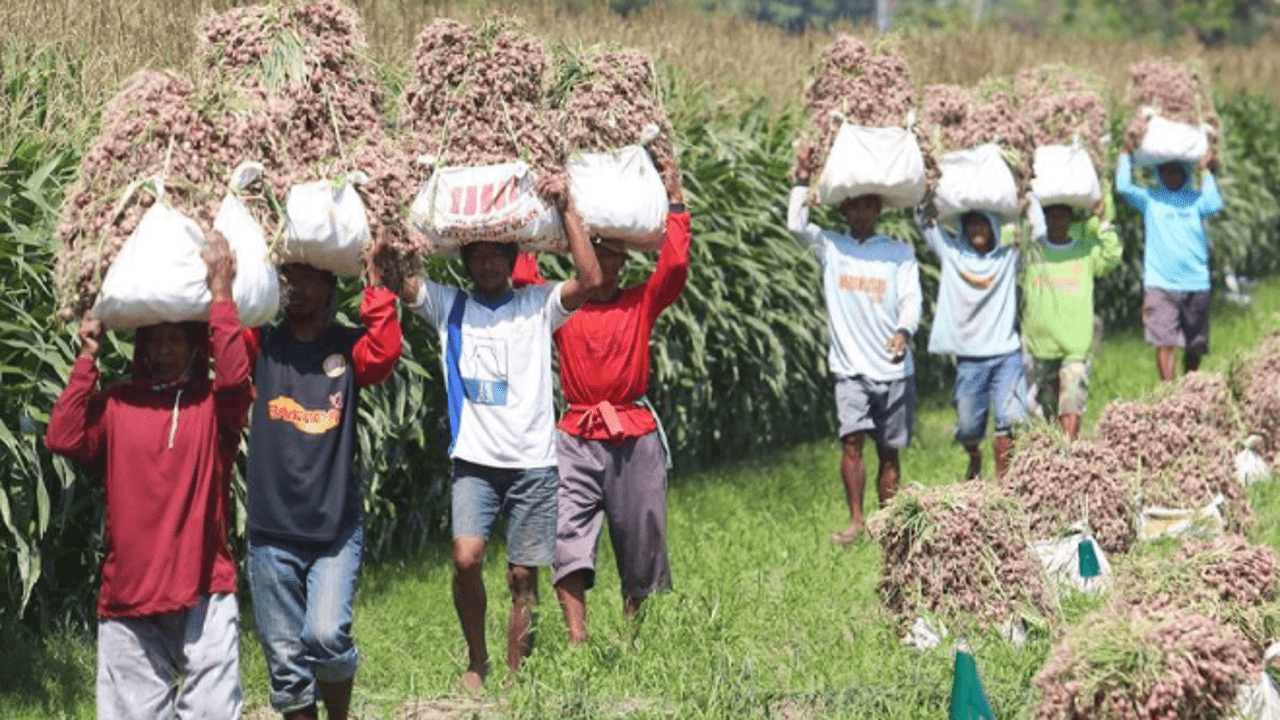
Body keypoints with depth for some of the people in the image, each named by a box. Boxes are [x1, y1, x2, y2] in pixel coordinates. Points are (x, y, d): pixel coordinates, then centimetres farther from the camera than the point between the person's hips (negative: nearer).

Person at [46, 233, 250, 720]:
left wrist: (220, 294, -17)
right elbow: (63, 439, -8)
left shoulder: (214, 405, 3)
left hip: (203, 593, -2)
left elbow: (235, 375, -19)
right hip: (128, 594, 2)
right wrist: (87, 358, -6)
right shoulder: (116, 404, 8)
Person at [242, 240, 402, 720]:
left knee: (326, 634, -19)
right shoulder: (263, 343, 6)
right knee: (285, 661, 5)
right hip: (271, 532, 2)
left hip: (336, 527, -2)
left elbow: (384, 353, -18)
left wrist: (372, 276, -17)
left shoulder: (348, 347, 2)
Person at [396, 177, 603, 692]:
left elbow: (590, 280, -8)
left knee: (523, 575, 1)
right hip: (475, 461, 0)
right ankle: (476, 659, 3)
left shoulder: (537, 305, 7)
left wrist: (566, 210, -11)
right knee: (466, 557, -18)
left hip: (533, 462, 0)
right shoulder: (448, 306, 9)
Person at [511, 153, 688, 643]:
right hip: (578, 437, 0)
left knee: (639, 541, 6)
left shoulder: (641, 303, 7)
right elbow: (522, 276, 1)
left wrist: (675, 199, -4)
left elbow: (675, 264, -5)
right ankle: (576, 640, -19)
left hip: (634, 436, 0)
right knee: (568, 540, -14)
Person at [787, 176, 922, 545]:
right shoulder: (829, 246, 8)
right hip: (850, 367, 0)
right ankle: (856, 518, -5)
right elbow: (796, 224, -8)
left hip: (894, 367, 0)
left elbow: (911, 299, -5)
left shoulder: (899, 252, 6)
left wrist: (904, 331, -24)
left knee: (888, 450, 5)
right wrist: (804, 178, -5)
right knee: (851, 439, -14)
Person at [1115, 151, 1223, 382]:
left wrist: (1205, 171, -2)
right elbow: (1123, 186, -6)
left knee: (1194, 348, 9)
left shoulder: (1195, 199, 11)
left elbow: (1214, 205, -10)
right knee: (1164, 343, -14)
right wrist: (1126, 153, 2)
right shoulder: (1150, 199, 9)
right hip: (1160, 285, -2)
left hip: (1196, 284, 2)